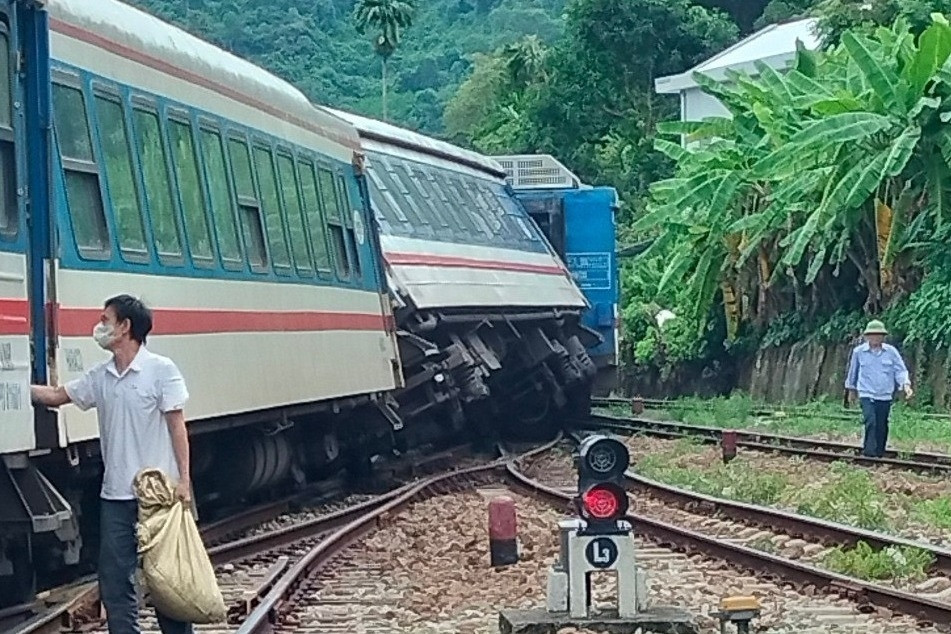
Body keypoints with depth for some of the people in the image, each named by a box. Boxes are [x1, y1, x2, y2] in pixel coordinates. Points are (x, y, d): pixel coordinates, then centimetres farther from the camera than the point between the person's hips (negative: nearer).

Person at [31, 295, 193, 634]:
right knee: (114, 578, 5)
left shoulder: (161, 370, -8)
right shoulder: (100, 377, 8)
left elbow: (176, 425, -9)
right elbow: (56, 395, 18)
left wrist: (183, 479, -14)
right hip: (115, 495, 6)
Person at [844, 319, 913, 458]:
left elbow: (901, 370, 2)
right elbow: (852, 371, 15)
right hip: (866, 395, -2)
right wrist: (851, 388, 25)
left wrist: (906, 385, -16)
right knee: (870, 423, -20)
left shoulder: (891, 351, 1)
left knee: (882, 427, 5)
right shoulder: (859, 351, 1)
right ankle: (869, 452, -20)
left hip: (885, 396, 2)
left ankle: (879, 454, 14)